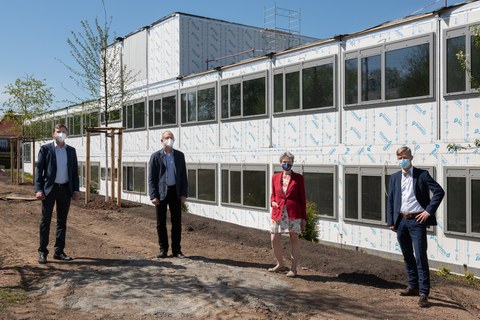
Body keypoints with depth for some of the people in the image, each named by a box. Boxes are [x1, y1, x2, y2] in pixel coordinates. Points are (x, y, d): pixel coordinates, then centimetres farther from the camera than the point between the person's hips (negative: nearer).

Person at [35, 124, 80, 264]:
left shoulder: (71, 150, 10)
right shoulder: (45, 149, 0)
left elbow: (75, 171, 10)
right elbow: (39, 169, -3)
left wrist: (76, 189, 2)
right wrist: (38, 189, -12)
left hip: (66, 189, 4)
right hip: (49, 189, -3)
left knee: (62, 221, 9)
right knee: (45, 220, 1)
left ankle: (59, 251, 17)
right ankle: (42, 252, 9)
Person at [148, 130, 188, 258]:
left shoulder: (179, 155, 6)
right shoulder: (156, 156, -1)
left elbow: (183, 175, 7)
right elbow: (151, 178, -3)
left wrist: (184, 193, -2)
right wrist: (153, 196, -11)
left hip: (175, 192, 2)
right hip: (161, 192, -2)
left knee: (177, 222, 4)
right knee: (161, 223, 4)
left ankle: (176, 250, 12)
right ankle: (163, 249, 16)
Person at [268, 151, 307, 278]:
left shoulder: (298, 178, 0)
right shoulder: (275, 177, 8)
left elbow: (302, 198, 1)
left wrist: (304, 218, -1)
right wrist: (272, 202, -5)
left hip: (294, 213, -3)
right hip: (278, 213, 3)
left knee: (294, 239, 3)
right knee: (274, 240, 3)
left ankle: (293, 269, 14)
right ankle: (280, 264, 25)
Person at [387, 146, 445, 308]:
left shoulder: (422, 174, -3)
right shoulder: (395, 177, 11)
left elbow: (439, 192, -7)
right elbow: (390, 200, 12)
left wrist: (429, 211, -11)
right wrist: (391, 221, 6)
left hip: (417, 221, -5)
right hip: (401, 221, 5)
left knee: (421, 257, -6)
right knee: (407, 256, 14)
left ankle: (423, 293, -1)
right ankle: (413, 286, 28)